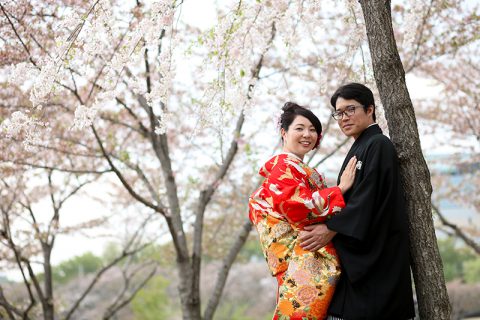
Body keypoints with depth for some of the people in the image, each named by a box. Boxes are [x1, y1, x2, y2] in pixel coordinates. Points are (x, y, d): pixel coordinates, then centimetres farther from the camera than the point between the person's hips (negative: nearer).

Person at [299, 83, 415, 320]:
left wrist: (332, 229, -20)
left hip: (376, 254, -9)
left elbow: (368, 198, -18)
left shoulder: (378, 145, -8)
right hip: (355, 253, 9)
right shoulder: (359, 149, 19)